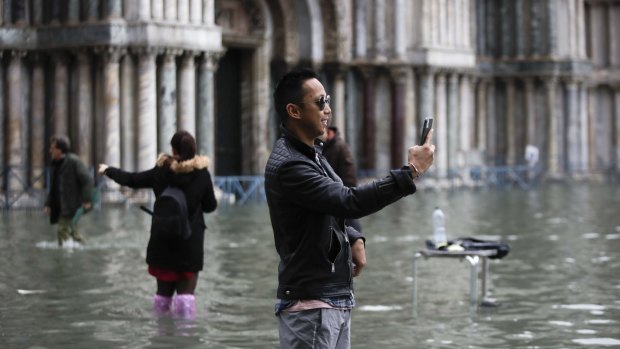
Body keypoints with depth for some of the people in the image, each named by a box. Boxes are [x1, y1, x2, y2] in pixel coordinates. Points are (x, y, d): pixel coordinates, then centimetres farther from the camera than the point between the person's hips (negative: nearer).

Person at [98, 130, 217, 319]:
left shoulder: (161, 172, -5)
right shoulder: (202, 174, -9)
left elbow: (131, 179, 8)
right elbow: (210, 206, -1)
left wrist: (108, 170, 25)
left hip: (163, 241, 2)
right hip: (191, 242, -2)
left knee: (164, 289, 15)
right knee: (186, 289, -1)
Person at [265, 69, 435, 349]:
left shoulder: (310, 154, 13)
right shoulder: (288, 165, -19)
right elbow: (349, 202, -27)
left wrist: (354, 239, 3)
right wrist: (411, 172, -24)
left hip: (336, 299, 10)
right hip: (310, 306, -10)